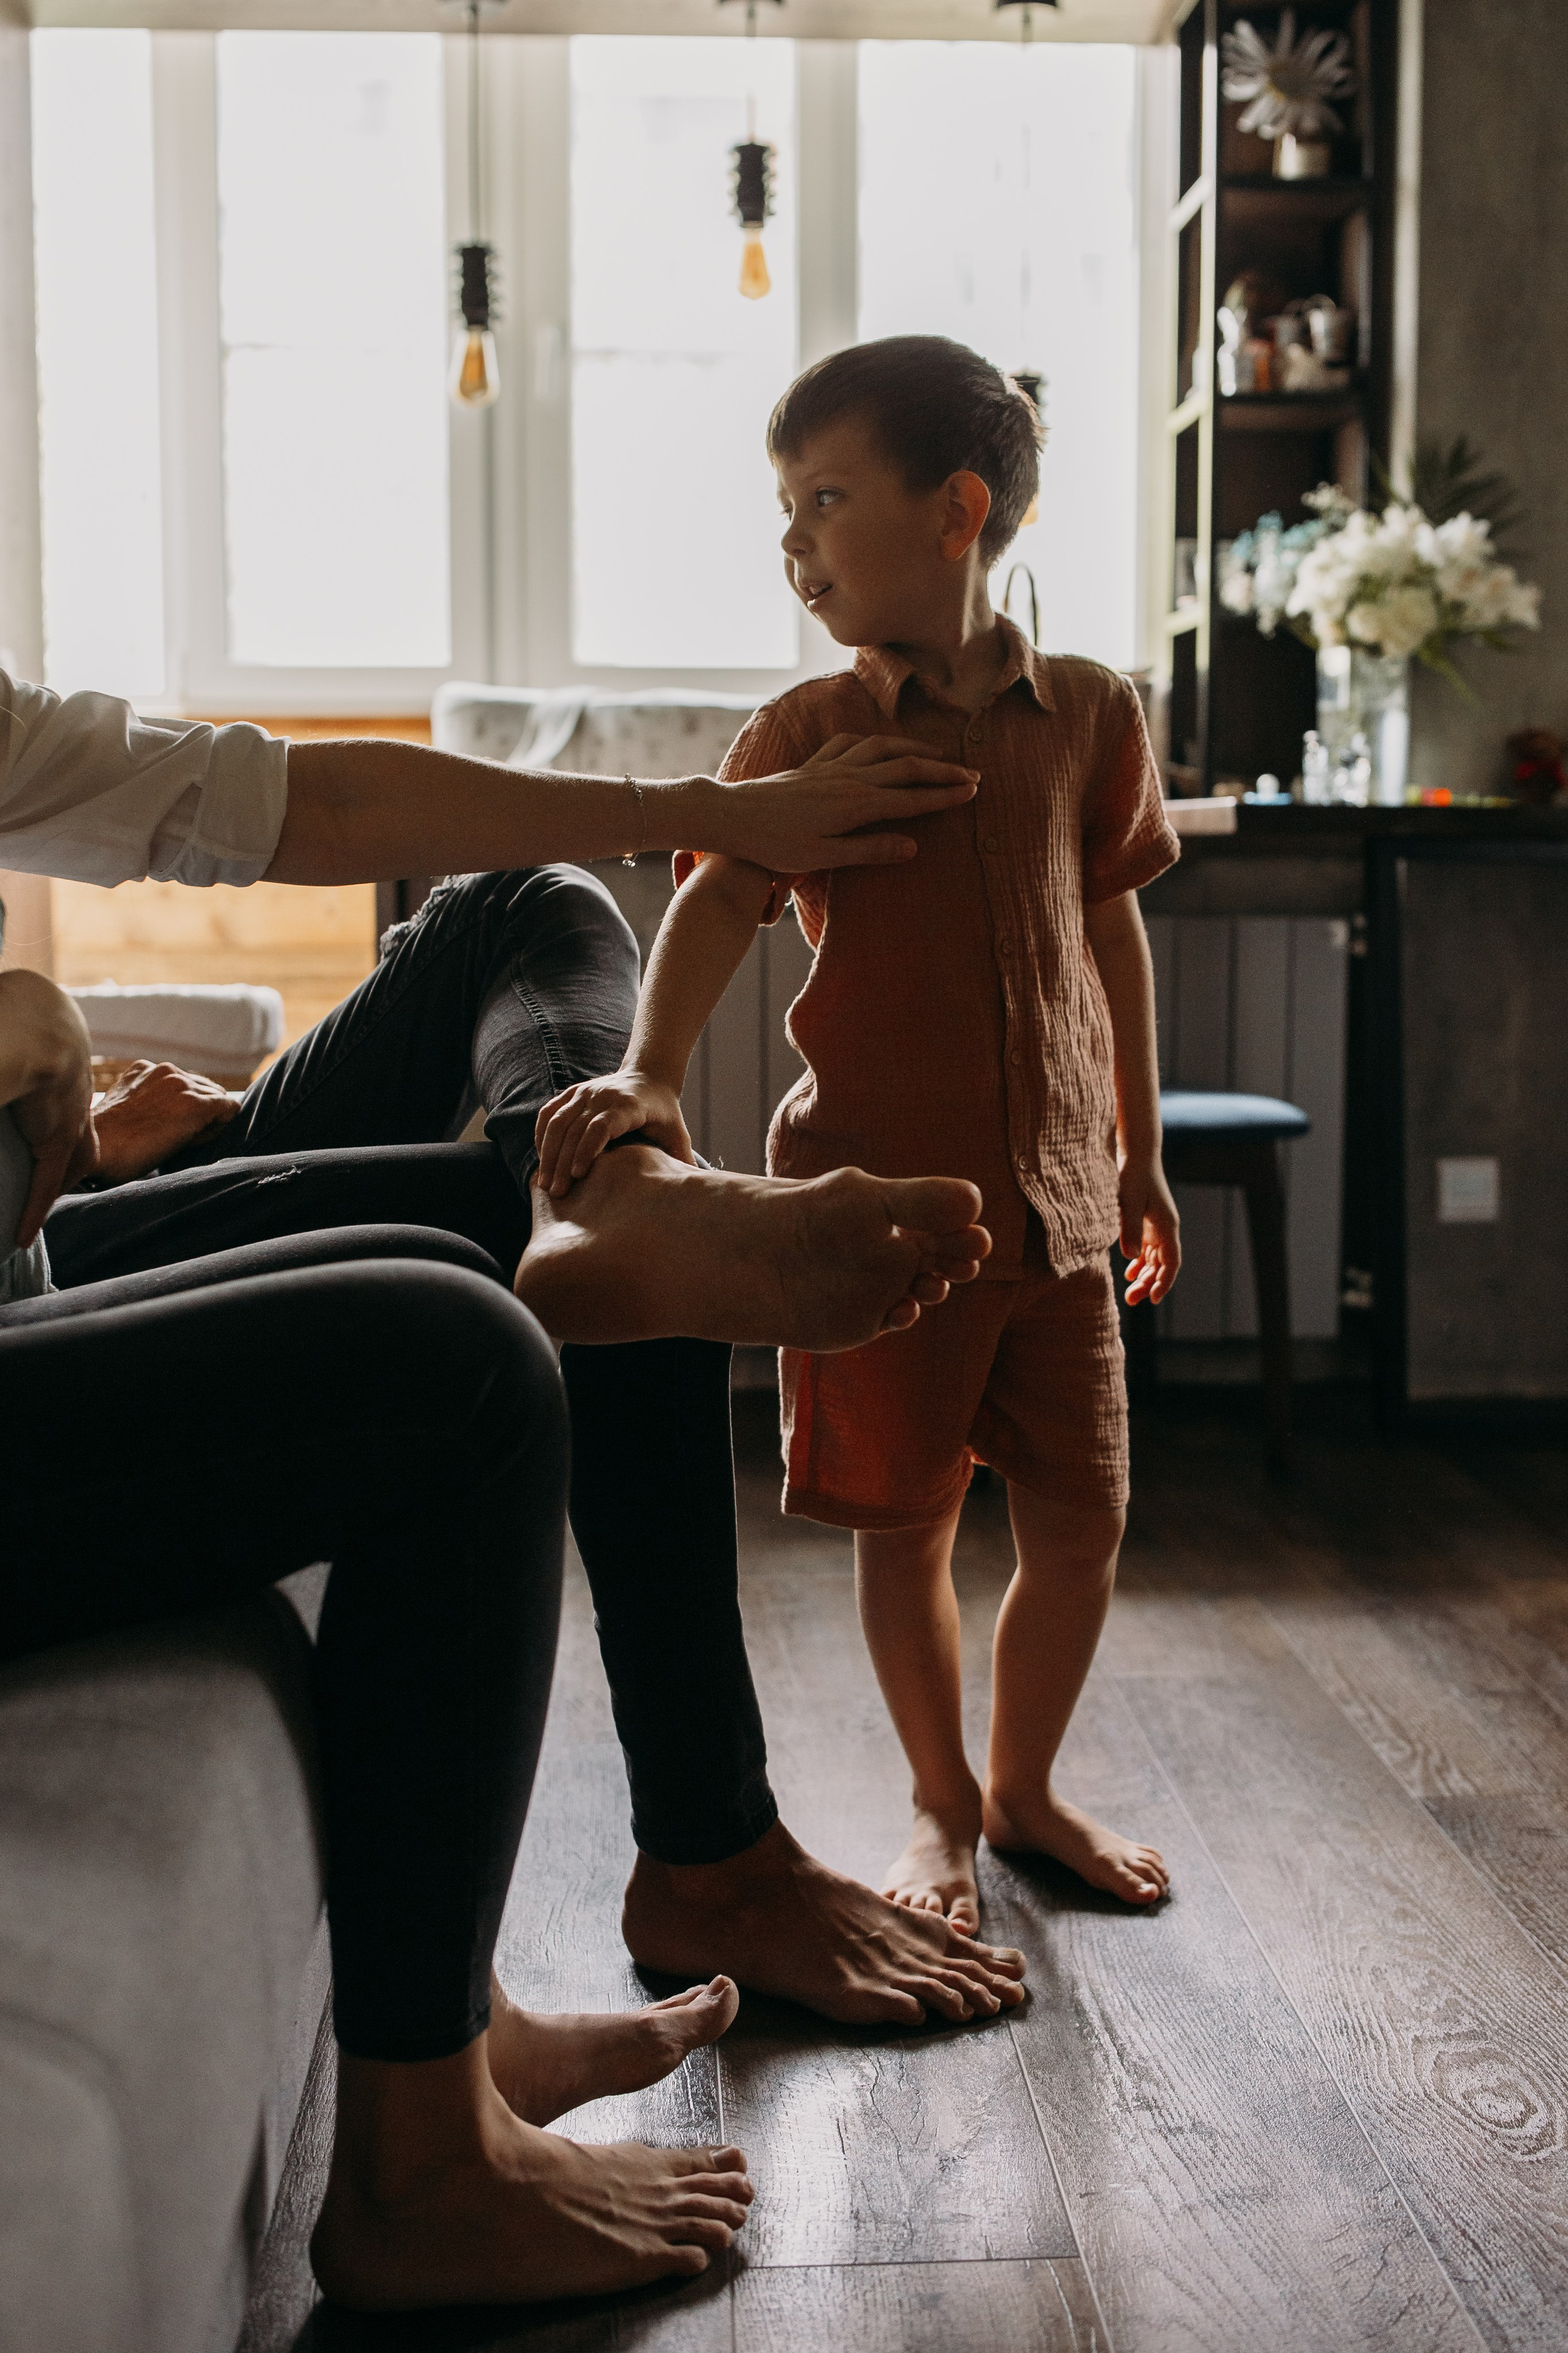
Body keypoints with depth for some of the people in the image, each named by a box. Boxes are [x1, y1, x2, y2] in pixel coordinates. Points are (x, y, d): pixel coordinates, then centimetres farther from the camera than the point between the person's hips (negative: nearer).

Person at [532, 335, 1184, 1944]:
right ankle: (941, 1808, 29)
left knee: (1082, 1521, 8)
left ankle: (1025, 1785, 32)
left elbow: (1112, 933, 13)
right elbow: (717, 902, -19)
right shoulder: (807, 734, -4)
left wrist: (1140, 1154, 17)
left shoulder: (1088, 714, 4)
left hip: (1054, 1196, 3)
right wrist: (648, 1074, -39)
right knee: (906, 1522, 8)